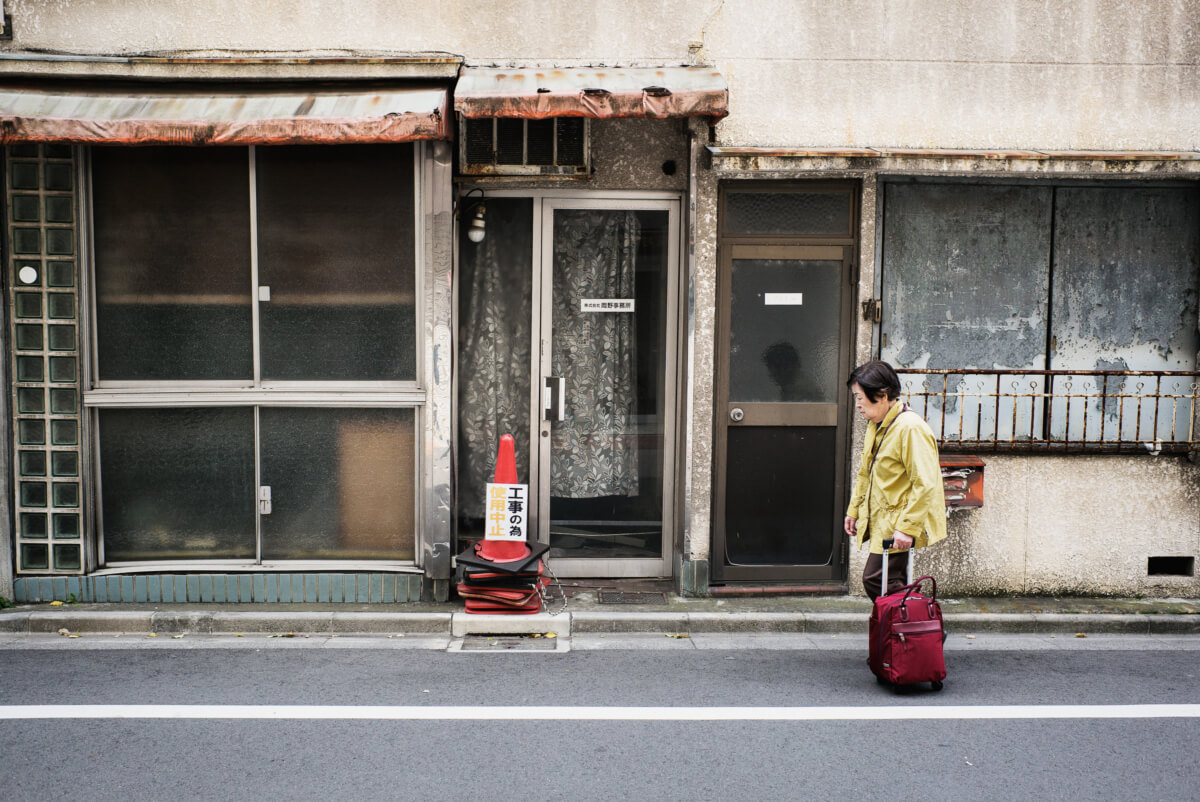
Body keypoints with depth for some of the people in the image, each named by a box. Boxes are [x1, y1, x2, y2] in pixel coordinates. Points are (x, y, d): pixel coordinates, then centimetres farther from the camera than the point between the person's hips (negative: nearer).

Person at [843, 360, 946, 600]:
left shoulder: (911, 428, -21)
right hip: (880, 522, 9)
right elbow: (866, 473, 22)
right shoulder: (876, 425, 9)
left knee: (875, 580, -12)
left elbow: (925, 484, -24)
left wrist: (907, 527, -25)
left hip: (899, 526, -9)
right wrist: (854, 510, 22)